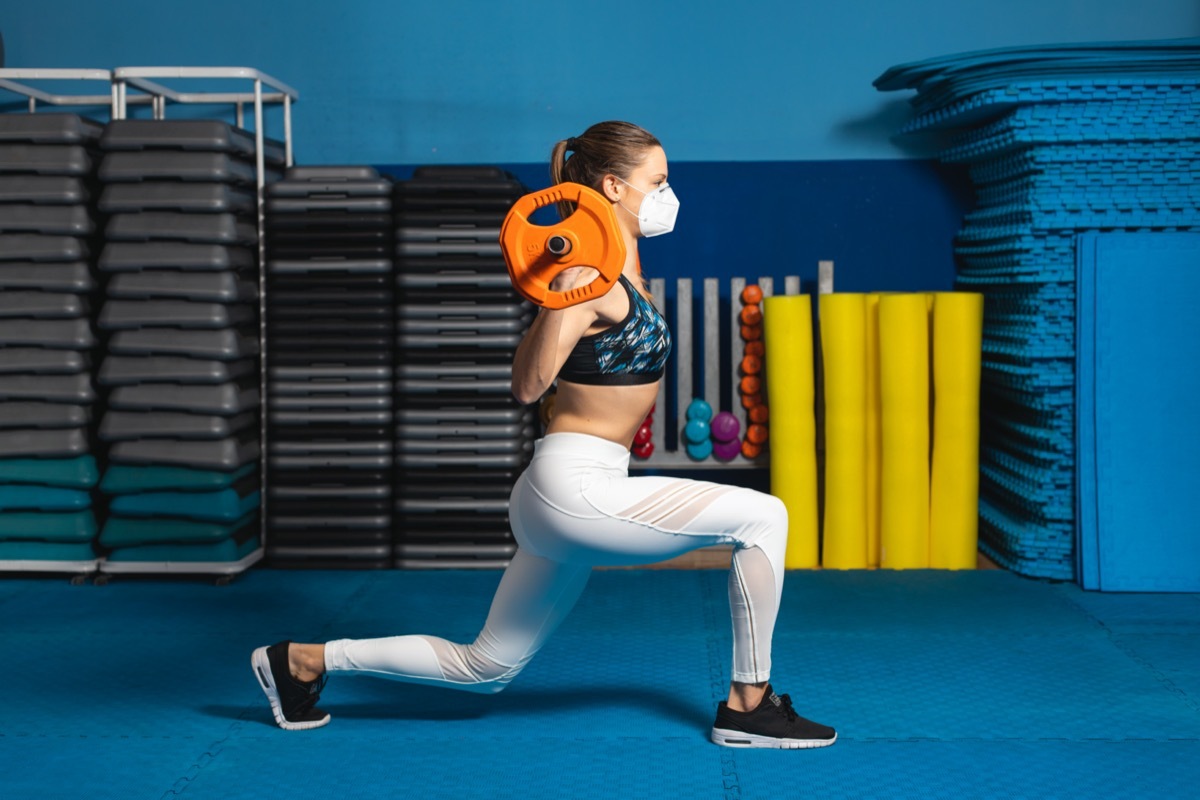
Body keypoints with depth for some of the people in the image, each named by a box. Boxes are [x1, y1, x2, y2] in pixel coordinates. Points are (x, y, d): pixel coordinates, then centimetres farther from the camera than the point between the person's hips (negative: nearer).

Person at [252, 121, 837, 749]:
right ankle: (748, 705, 2)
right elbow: (528, 385, -19)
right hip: (576, 489, -10)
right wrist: (562, 296, -28)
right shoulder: (594, 278, -15)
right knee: (762, 517, -9)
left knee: (485, 669, 17)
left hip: (569, 494, 10)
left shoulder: (621, 266, 13)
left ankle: (304, 660, 24)